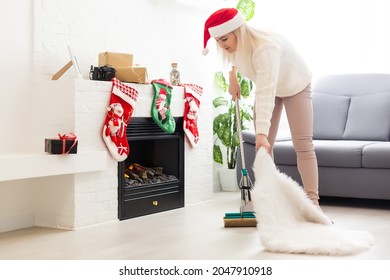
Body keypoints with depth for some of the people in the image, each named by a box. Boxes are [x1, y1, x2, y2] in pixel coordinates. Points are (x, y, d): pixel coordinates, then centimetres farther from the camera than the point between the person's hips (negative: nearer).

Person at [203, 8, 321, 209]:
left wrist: (262, 133, -62)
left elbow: (266, 94, -54)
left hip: (295, 86, -6)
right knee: (263, 146, -1)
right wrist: (232, 77, 6)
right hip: (267, 86, 6)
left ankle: (313, 203, -14)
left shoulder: (265, 47, -44)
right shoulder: (236, 43, -21)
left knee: (303, 145, -14)